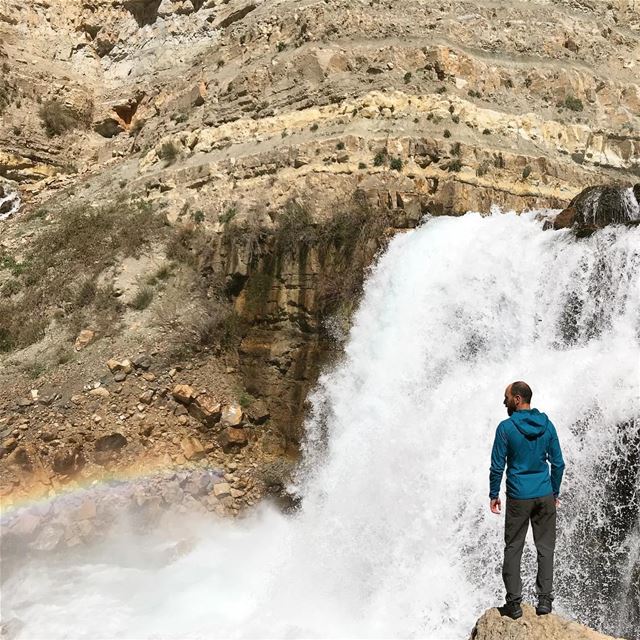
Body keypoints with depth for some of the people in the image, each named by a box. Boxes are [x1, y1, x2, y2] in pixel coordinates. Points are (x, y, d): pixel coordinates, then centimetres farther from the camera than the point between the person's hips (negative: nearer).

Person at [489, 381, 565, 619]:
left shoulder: (506, 427, -10)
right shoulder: (547, 425, 2)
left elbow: (497, 466, -7)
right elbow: (558, 463, 6)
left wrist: (493, 495, 4)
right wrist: (554, 492, 17)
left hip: (518, 497, -3)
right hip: (545, 495, 3)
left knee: (513, 550, 6)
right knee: (545, 548, 11)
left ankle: (514, 603, 8)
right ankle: (544, 599, 13)